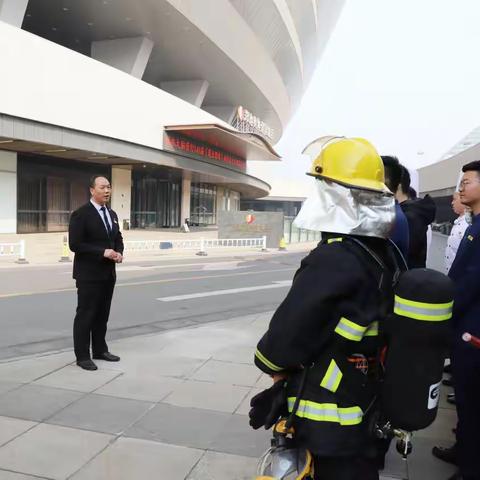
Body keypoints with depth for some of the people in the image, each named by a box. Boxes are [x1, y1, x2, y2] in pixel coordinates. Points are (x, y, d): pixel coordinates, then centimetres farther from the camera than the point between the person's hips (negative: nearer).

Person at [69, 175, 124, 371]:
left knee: (102, 314, 15)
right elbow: (75, 244, -17)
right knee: (85, 314, 0)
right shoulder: (80, 214, -11)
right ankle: (82, 356, 9)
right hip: (88, 274, -7)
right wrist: (103, 252, -21)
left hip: (108, 273, 7)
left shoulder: (112, 214, 12)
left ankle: (100, 350, 26)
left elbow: (118, 239, 18)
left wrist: (119, 253, -3)